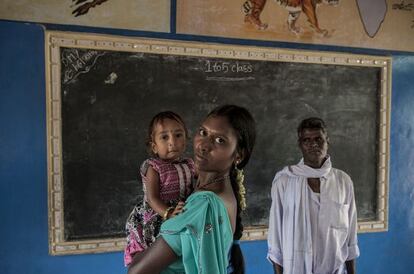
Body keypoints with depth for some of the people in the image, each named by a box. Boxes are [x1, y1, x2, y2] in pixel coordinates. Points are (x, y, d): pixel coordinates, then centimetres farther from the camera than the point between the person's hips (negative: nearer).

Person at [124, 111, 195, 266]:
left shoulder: (189, 165, 4)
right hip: (157, 217, -4)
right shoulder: (154, 168, -11)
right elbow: (152, 199, -19)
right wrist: (169, 213, -34)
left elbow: (193, 190, 12)